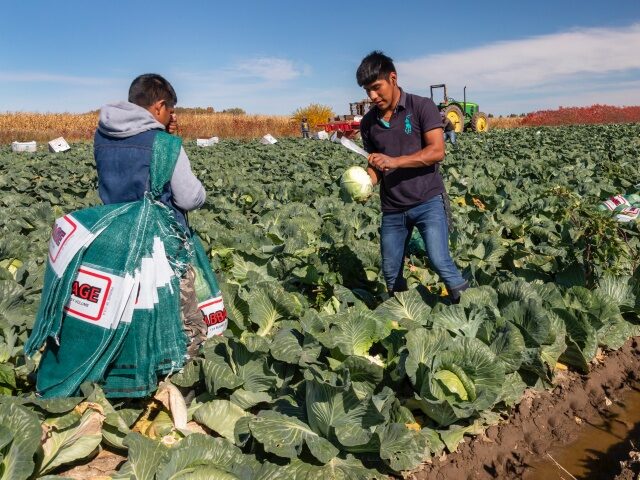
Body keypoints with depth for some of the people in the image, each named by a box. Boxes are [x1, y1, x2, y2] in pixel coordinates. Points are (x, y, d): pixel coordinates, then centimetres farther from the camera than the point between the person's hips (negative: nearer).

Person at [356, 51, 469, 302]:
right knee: (391, 274, 8)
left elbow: (437, 151, -15)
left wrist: (394, 161, -25)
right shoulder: (368, 122, 7)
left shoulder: (422, 107, -6)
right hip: (392, 208, 5)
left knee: (439, 261, -18)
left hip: (428, 200, -4)